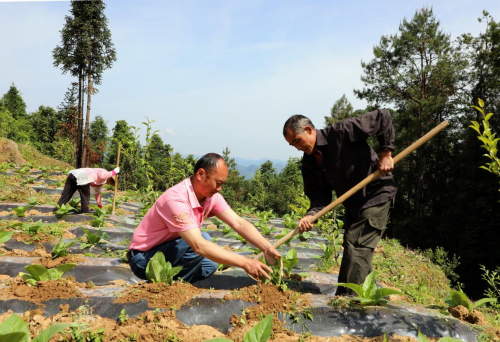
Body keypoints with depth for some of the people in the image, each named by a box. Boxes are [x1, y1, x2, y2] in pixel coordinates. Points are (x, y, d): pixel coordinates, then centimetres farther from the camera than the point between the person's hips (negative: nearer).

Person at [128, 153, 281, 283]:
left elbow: (239, 223, -12)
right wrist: (244, 262, -39)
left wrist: (268, 249, -26)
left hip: (170, 250, 8)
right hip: (143, 258, -8)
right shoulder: (176, 199, -31)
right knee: (204, 239, -26)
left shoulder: (211, 196, -7)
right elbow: (199, 246, -39)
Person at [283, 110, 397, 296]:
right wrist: (311, 214, -25)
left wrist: (385, 153, -19)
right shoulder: (309, 163, -1)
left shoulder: (341, 131, -21)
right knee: (353, 249, 14)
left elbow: (382, 117, -17)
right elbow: (319, 194, -5)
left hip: (376, 196, -8)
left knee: (357, 247, -12)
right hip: (353, 204, 8)